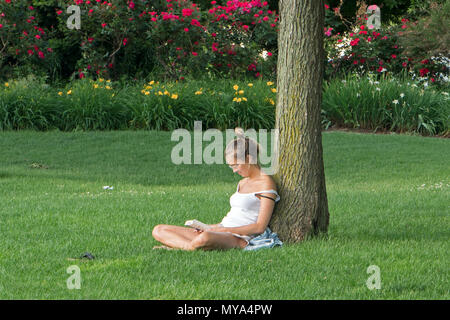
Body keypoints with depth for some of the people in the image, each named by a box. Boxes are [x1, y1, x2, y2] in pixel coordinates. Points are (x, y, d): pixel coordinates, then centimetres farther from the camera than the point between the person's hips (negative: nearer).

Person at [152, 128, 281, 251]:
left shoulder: (266, 183, -4)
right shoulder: (243, 183, 24)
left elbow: (259, 227, -11)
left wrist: (223, 229, -15)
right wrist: (209, 227, 8)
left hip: (240, 238, -10)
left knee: (205, 238, -46)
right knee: (158, 231, -3)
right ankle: (191, 246, -28)